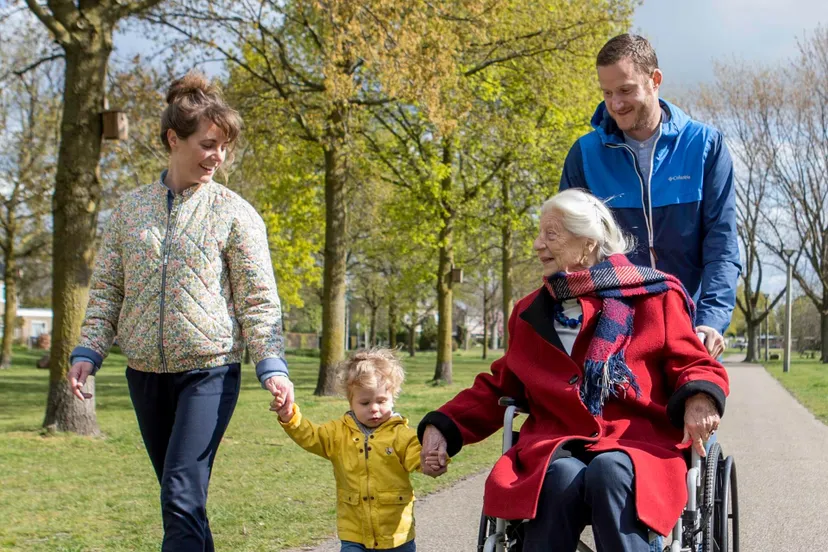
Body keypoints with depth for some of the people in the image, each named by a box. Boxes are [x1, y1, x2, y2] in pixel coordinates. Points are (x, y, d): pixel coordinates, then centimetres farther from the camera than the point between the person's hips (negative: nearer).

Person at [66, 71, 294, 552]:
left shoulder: (236, 214, -2)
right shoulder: (131, 209, 8)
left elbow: (259, 300, -3)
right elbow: (107, 289, 11)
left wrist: (272, 365, -15)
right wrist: (88, 351, 0)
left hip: (209, 371, -4)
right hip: (146, 372, 4)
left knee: (183, 498, -14)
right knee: (178, 497, 12)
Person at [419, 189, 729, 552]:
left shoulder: (654, 296, 9)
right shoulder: (532, 314, 20)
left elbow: (693, 366, 7)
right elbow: (497, 388, 27)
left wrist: (699, 398, -18)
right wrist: (442, 427, 12)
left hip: (639, 443, -2)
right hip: (555, 446, 2)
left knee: (610, 472, -38)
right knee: (562, 477, -35)